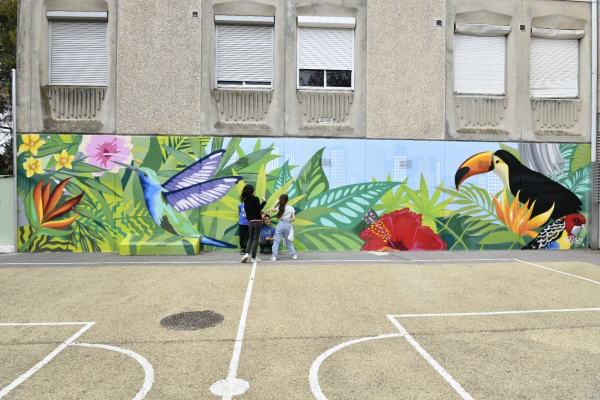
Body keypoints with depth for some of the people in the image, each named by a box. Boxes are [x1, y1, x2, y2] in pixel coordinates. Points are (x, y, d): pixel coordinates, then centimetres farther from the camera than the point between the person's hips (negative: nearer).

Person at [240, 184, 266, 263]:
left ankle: (247, 253, -7)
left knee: (250, 238, 16)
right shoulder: (255, 199, -10)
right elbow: (259, 208, -19)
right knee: (256, 239, 1)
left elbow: (247, 211, 9)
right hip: (257, 221, -5)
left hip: (250, 221, 5)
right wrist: (264, 201, -12)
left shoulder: (245, 200, 6)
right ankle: (253, 258, 3)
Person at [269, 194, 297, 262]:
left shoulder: (280, 208, -3)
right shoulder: (291, 208, 0)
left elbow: (272, 209, 7)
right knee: (289, 241, 17)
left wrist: (276, 203, 9)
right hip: (288, 225, 2)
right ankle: (294, 255, 17)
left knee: (276, 241, 1)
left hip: (281, 224, -2)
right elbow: (294, 218, -4)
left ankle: (274, 256, -6)